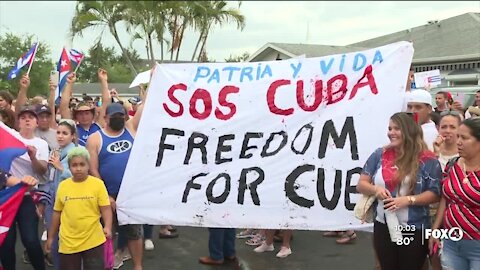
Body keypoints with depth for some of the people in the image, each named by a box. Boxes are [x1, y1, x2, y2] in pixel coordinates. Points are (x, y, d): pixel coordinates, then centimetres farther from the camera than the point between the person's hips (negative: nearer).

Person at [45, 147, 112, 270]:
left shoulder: (98, 184, -7)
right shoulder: (63, 185, 1)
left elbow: (106, 208, -6)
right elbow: (57, 212, 10)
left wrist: (107, 227, -23)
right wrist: (51, 237, 14)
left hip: (93, 241, -2)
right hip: (68, 242, 3)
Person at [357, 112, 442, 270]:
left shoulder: (427, 160, -7)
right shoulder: (379, 155, 3)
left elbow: (435, 194, -9)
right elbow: (361, 185, 5)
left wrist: (409, 200, -22)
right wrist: (375, 189, -16)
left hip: (414, 230, -3)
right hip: (383, 227, 3)